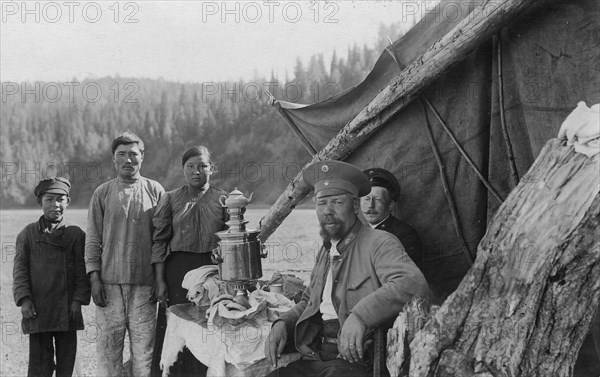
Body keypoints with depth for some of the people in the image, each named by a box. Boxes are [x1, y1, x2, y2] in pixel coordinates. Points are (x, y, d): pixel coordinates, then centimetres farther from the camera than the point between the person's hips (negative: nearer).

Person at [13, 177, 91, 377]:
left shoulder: (76, 234, 4)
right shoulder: (28, 234, 6)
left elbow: (83, 270, 2)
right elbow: (20, 269, 3)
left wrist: (78, 300, -7)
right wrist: (24, 299, -8)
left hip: (67, 311, 0)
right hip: (37, 310, 0)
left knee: (66, 361, 8)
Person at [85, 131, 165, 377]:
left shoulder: (155, 191, 6)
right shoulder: (102, 194, 7)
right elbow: (92, 241, 6)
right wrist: (94, 278, -2)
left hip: (145, 283, 0)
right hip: (109, 283, 0)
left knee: (144, 346, 1)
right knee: (108, 345, 1)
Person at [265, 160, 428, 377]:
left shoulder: (379, 243, -4)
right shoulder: (326, 252, 22)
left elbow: (413, 284, -23)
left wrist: (360, 315, -32)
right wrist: (283, 323, 12)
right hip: (315, 359, 7)